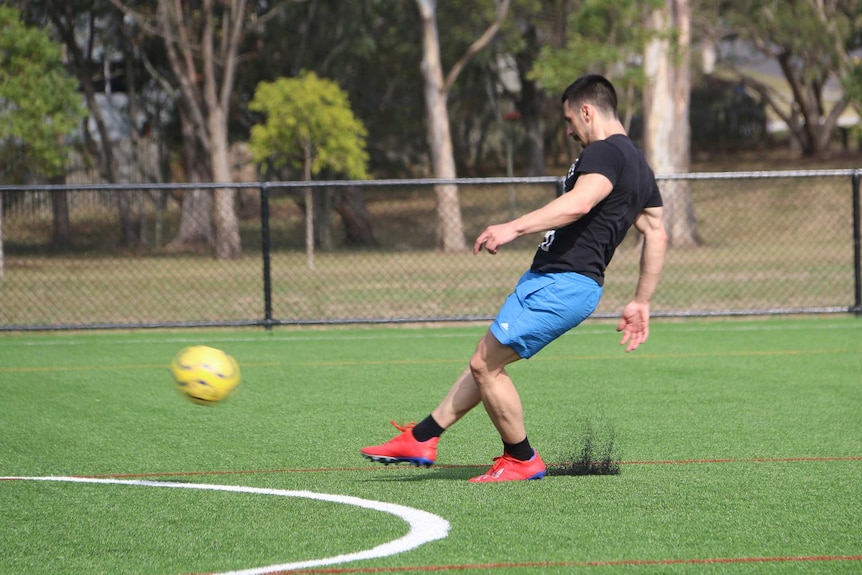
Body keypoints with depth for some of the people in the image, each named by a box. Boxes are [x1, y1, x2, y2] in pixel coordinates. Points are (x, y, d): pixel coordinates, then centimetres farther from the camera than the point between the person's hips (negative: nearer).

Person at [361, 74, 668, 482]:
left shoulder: (604, 152, -13)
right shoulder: (638, 165, 19)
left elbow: (579, 203, -32)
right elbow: (657, 233, 22)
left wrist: (514, 227, -38)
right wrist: (641, 303, 24)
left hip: (559, 283, -11)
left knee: (485, 365, -7)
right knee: (485, 363, 17)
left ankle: (522, 461, 4)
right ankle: (421, 439, 24)